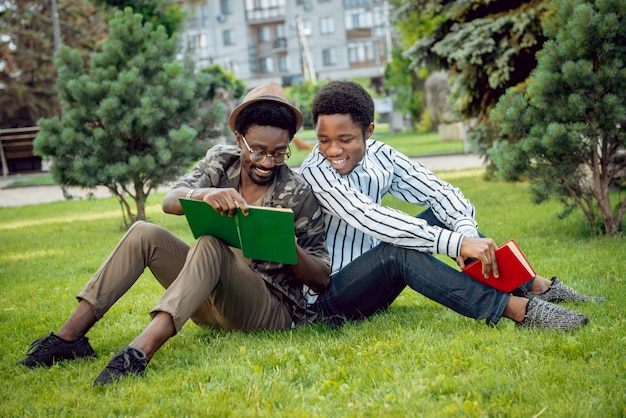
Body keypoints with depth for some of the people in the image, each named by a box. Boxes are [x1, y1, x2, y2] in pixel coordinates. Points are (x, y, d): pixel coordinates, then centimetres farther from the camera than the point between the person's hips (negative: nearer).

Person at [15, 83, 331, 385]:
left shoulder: (298, 196, -10)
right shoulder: (221, 161, 1)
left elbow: (322, 279, -10)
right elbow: (169, 202, -16)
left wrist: (290, 247, -31)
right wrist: (204, 194, -39)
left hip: (274, 310, -5)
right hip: (212, 302, 5)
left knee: (209, 246, -32)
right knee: (143, 234, -11)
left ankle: (140, 352, -51)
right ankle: (69, 336, -16)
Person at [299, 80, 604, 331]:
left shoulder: (379, 157, -2)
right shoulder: (315, 175, -22)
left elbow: (439, 191, -1)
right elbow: (371, 219, -34)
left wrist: (466, 231, -23)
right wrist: (457, 243, -40)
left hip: (373, 284, 7)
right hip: (329, 299, -7)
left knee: (445, 213, -2)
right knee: (398, 251, -33)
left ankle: (534, 286, -3)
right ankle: (517, 309, -35)